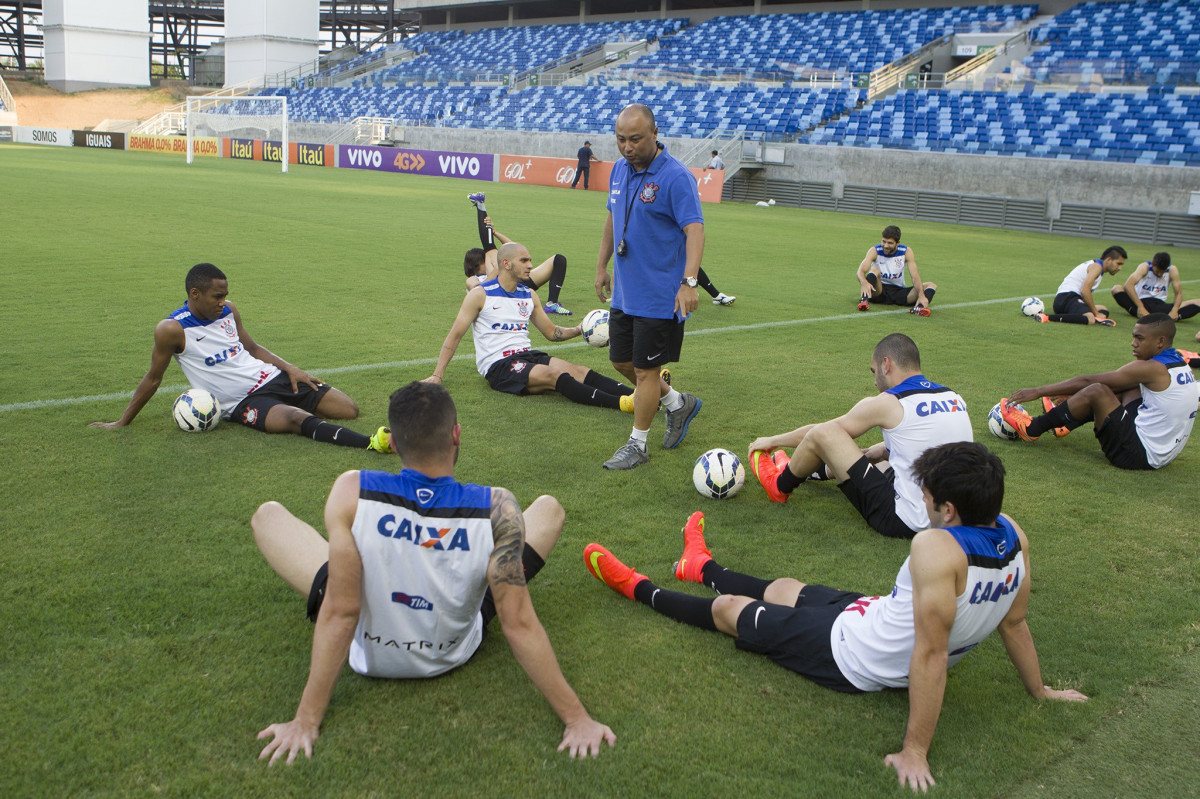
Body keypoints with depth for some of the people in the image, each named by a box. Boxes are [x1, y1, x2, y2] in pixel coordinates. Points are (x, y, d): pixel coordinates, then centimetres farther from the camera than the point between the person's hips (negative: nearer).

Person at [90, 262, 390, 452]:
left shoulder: (228, 311, 7)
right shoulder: (172, 330, -10)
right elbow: (153, 378, 2)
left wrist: (289, 367, 6)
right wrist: (122, 422, 8)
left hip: (270, 377, 8)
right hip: (242, 403, -8)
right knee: (297, 418, -39)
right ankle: (370, 443, -56)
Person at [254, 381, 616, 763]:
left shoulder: (352, 493, -29)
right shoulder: (497, 509, -30)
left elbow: (339, 614, -25)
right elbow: (519, 625, -27)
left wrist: (305, 722, -15)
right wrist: (577, 719, -18)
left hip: (370, 654, 0)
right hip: (455, 653, 1)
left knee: (267, 516, 12)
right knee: (549, 508, 13)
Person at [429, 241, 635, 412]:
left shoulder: (529, 295, 15)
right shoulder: (480, 295, -1)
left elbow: (551, 332, 24)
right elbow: (455, 335, 2)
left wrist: (577, 330, 5)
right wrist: (437, 376, -3)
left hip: (527, 355, 6)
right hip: (498, 365, -6)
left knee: (577, 371, -21)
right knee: (553, 375, -31)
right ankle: (620, 403, -49)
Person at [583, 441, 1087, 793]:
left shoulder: (936, 549, -39)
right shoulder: (1012, 537, -14)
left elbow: (930, 655, -36)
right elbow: (1014, 623, -3)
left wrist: (915, 752, -28)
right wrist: (1039, 691, 14)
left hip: (852, 656, -8)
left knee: (729, 608, 13)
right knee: (780, 588, 30)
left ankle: (640, 589, 38)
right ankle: (702, 567, 59)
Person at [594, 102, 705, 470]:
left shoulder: (675, 176, -18)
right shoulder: (619, 169, 6)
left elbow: (695, 229, -23)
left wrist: (689, 281, -33)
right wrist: (602, 266, 21)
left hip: (660, 296, -8)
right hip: (624, 292, 8)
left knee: (645, 370, 1)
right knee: (621, 361, 16)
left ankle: (637, 444, 18)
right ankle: (678, 403, 36)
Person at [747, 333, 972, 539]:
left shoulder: (886, 404, -11)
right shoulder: (956, 399, 6)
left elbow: (821, 431, 3)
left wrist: (772, 441, 18)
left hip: (902, 521, -8)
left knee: (822, 435, -5)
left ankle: (780, 486, 24)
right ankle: (803, 470, 53)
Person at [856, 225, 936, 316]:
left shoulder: (906, 252, -4)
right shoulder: (875, 251, -8)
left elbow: (915, 276, -14)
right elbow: (861, 271, -23)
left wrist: (921, 296, -33)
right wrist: (863, 282, -49)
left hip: (899, 291, 2)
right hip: (878, 291, -2)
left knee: (932, 285, -16)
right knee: (874, 270, -29)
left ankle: (920, 306, -49)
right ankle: (864, 300, -52)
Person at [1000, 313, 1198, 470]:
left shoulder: (1152, 369, -17)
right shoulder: (1181, 365, 10)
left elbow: (1088, 381, -13)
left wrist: (1039, 391, -8)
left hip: (1137, 455, -10)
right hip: (1163, 453, 10)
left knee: (1096, 392, -18)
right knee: (1129, 388, 20)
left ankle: (1031, 429, -3)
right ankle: (1065, 421, 25)